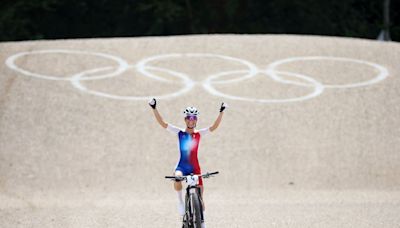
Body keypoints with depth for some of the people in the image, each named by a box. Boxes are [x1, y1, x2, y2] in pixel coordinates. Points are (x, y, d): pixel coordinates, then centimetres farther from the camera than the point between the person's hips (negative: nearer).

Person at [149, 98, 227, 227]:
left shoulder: (199, 134, 3)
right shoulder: (180, 133, 1)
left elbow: (214, 127, -6)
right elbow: (162, 123, -6)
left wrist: (221, 112, -15)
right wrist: (154, 108, -15)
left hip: (195, 167, 2)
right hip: (182, 166, -1)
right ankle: (180, 201, -13)